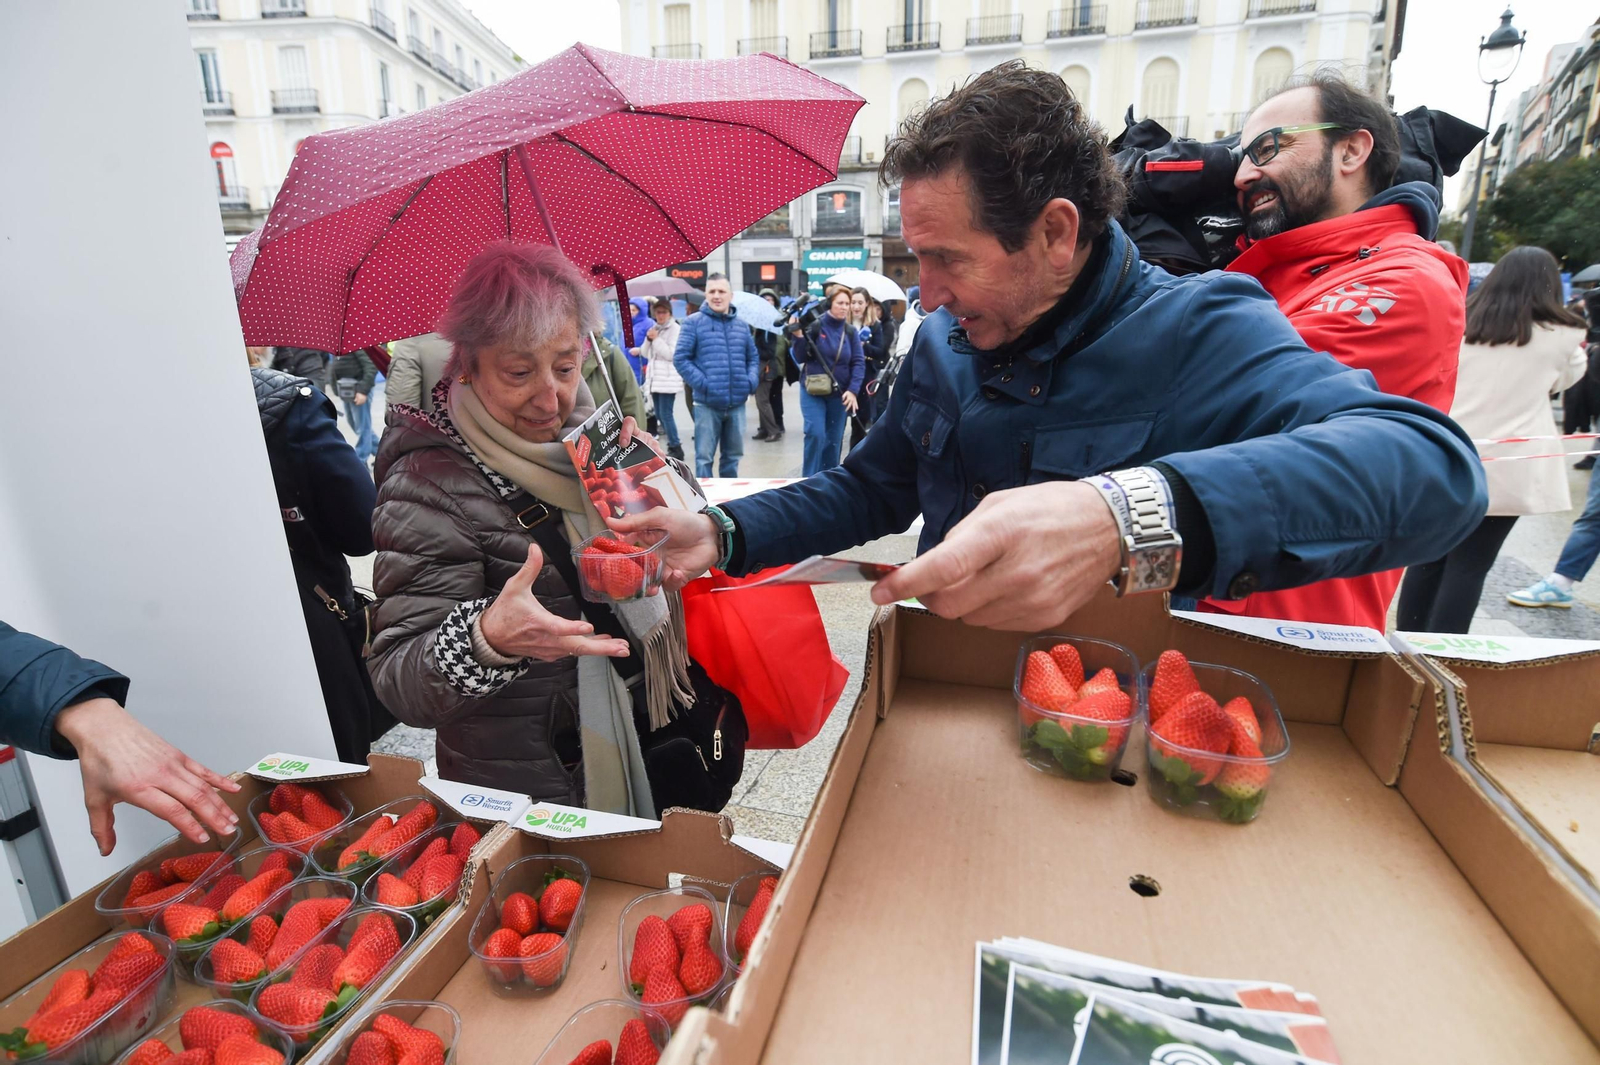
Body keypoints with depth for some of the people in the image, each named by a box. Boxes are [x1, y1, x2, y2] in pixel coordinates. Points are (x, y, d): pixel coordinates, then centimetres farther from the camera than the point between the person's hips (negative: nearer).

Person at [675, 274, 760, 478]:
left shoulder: (741, 326, 13)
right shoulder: (693, 322, -1)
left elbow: (753, 358, 18)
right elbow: (680, 358, -6)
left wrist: (750, 381, 0)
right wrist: (702, 383, -15)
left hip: (737, 404, 5)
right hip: (707, 403, -4)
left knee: (733, 454, 15)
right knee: (704, 456, 0)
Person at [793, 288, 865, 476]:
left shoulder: (851, 332, 2)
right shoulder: (814, 326, -5)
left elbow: (858, 362, -2)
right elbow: (801, 357, -5)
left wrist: (853, 390, -14)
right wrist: (799, 336, -21)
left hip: (839, 393, 3)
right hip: (813, 391, -3)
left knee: (834, 439, 8)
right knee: (816, 434, -14)